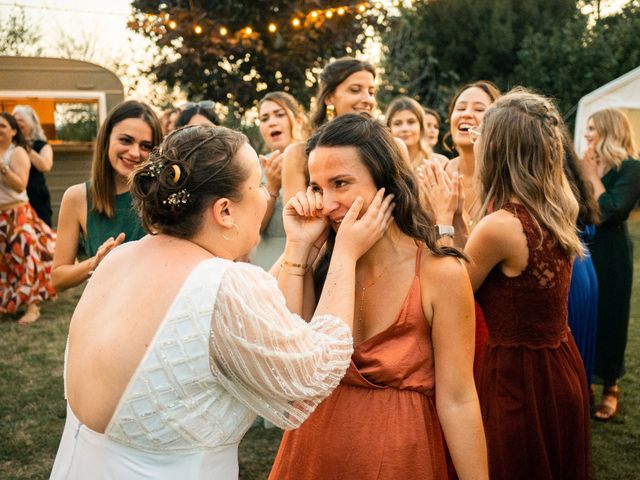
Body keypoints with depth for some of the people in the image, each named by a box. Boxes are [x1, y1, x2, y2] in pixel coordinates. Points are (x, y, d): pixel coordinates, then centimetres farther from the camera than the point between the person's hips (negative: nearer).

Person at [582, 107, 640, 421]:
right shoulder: (588, 164, 9)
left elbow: (611, 210, -23)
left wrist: (594, 177, -15)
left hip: (610, 253, -6)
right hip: (581, 248, 6)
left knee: (607, 316, 2)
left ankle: (610, 387, 17)